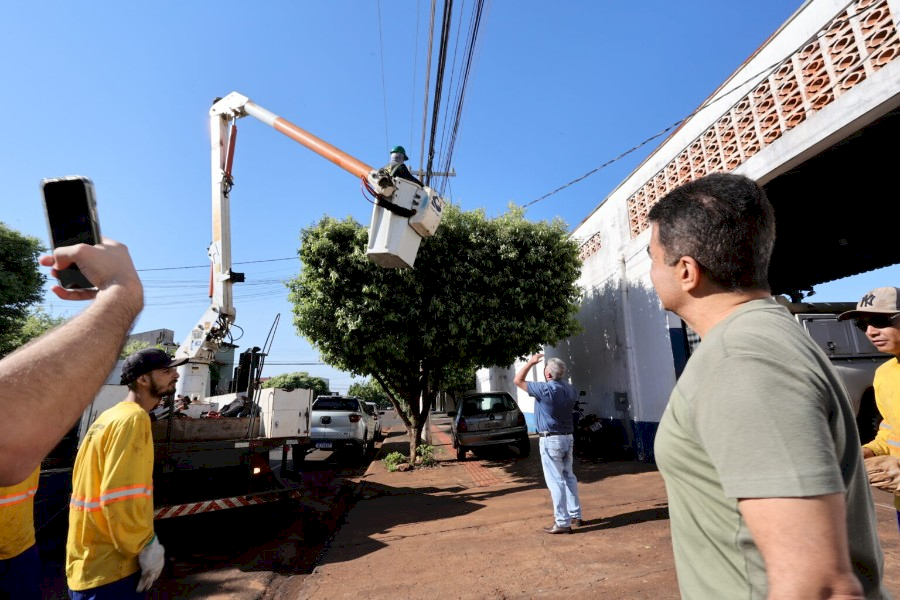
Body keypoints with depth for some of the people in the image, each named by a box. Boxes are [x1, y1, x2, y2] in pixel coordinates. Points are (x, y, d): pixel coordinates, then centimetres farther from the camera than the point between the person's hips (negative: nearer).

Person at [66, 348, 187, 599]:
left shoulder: (112, 416, 10)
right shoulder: (133, 418, -20)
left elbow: (107, 487, 15)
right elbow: (119, 496, -26)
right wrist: (147, 545, -16)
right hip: (111, 566, -9)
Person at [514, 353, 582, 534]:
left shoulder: (545, 389, -19)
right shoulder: (570, 389, 4)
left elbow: (518, 380, -12)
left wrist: (531, 362, -3)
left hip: (551, 439, -8)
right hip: (568, 438, 8)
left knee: (556, 481, -2)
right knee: (569, 477, 18)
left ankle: (562, 523, 3)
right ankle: (576, 515, 27)